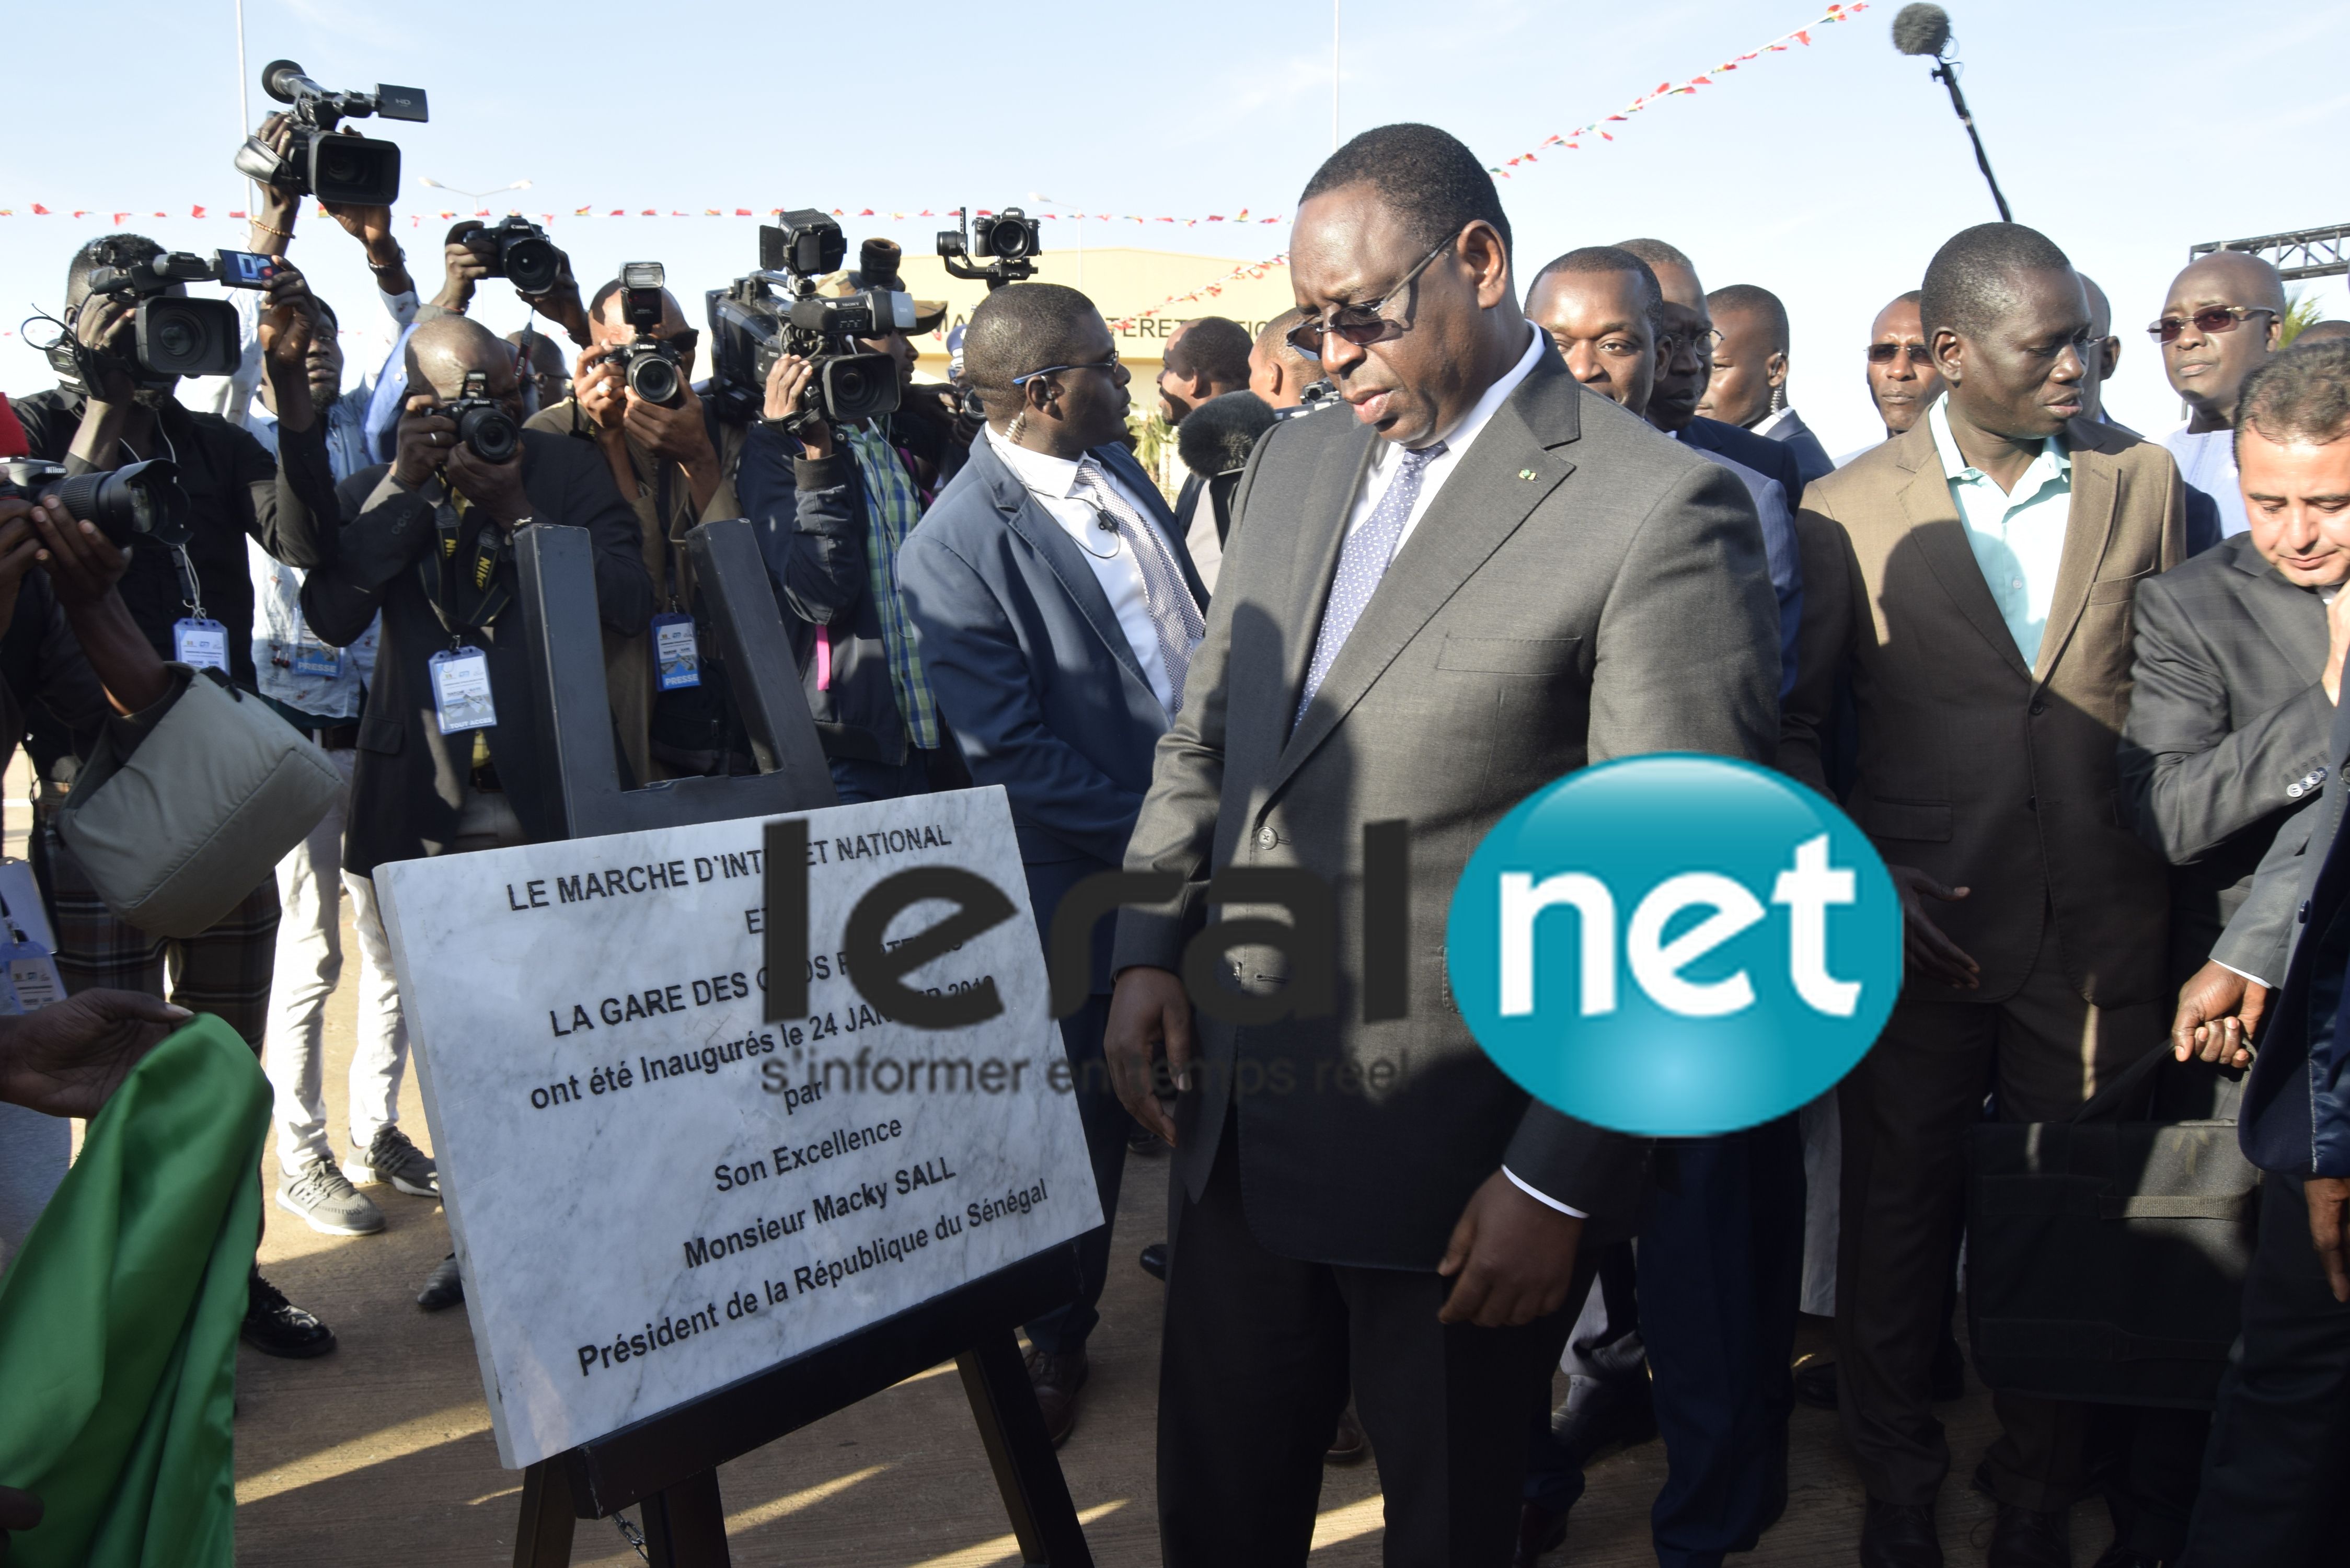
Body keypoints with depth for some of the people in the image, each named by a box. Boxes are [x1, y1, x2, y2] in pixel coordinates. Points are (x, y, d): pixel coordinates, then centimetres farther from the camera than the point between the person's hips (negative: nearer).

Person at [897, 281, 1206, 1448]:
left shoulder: (1117, 468, 4)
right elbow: (1013, 754, -21)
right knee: (1089, 1111, 10)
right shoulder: (957, 549, -20)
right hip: (1098, 875, -6)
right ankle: (1057, 1340, 33)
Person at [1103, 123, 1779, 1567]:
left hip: (1455, 1167, -6)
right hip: (1240, 1122, 6)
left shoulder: (1661, 510, -14)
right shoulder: (1297, 462, 10)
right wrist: (1150, 946, 4)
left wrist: (1559, 1178, -16)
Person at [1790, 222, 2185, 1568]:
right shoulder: (1847, 509, -2)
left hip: (2099, 931, 2)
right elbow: (1795, 733, 2)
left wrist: (2168, 883, 2)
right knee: (1898, 1226, 9)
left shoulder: (2144, 482, 4)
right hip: (1920, 926, -1)